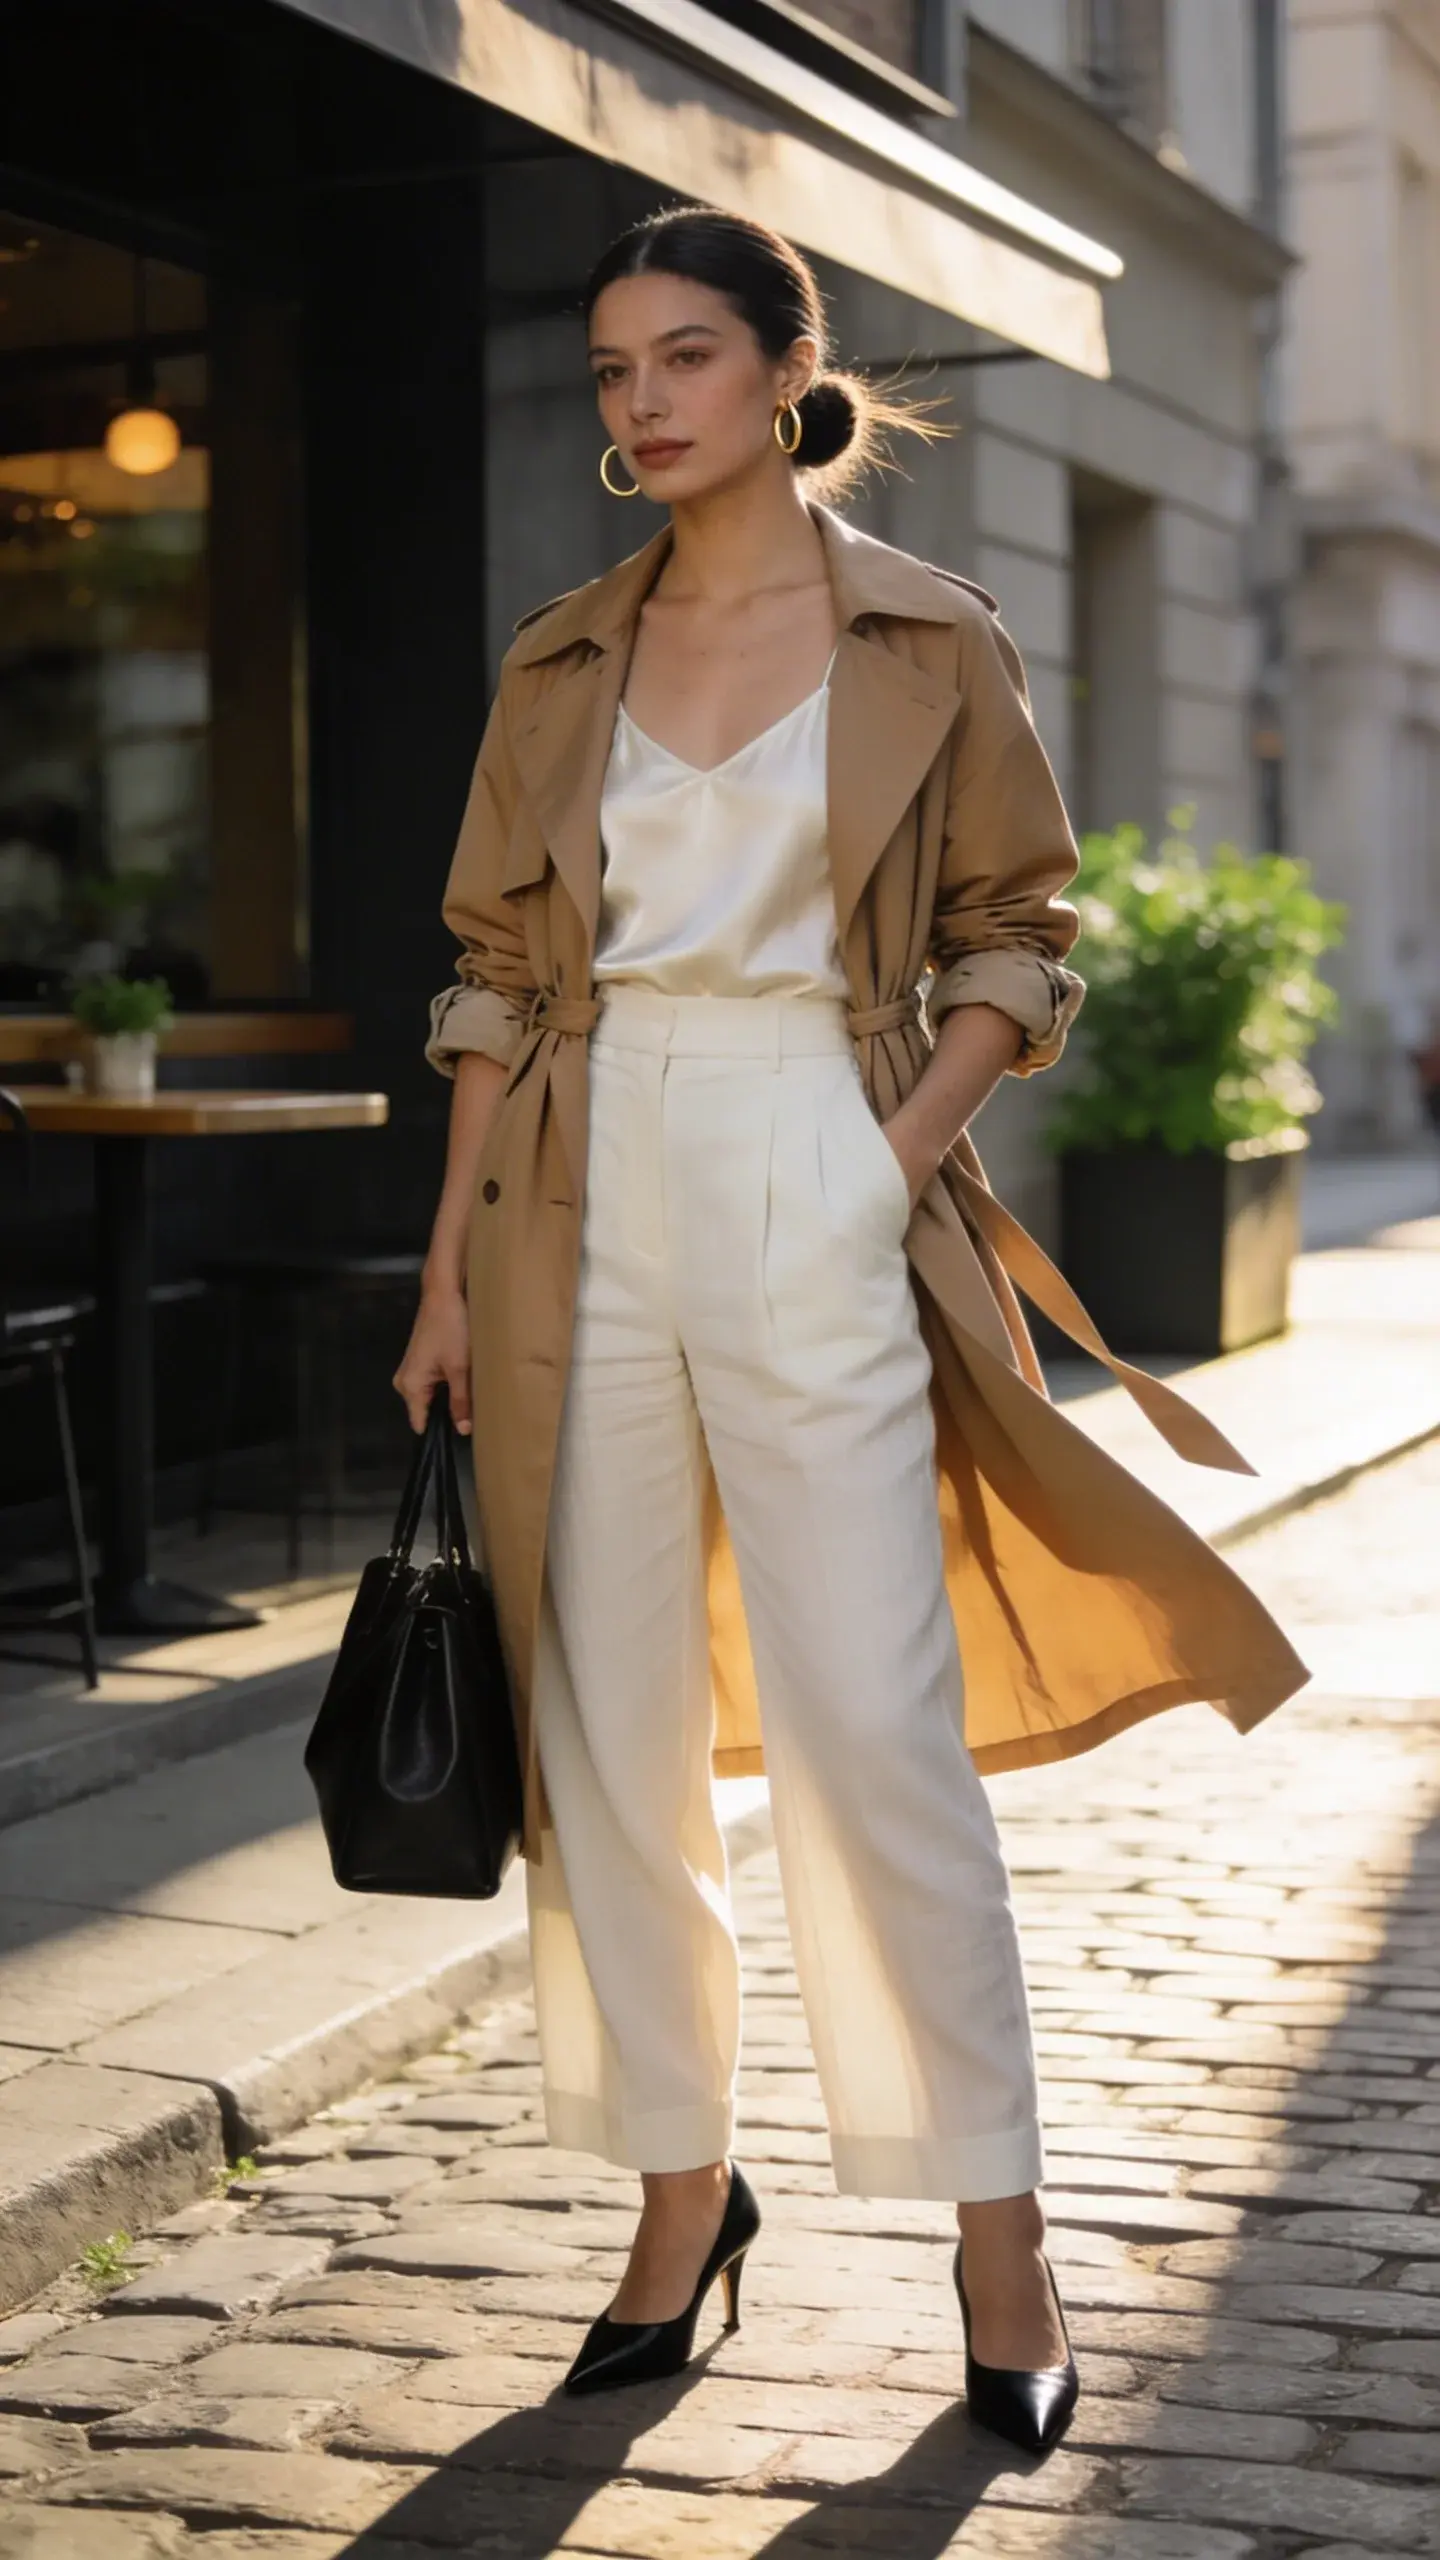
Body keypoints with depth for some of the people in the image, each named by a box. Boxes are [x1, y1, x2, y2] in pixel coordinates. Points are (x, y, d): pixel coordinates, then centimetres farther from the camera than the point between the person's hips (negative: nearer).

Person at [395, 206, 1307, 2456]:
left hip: (811, 1198, -3)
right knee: (610, 1733, 6)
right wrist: (452, 1267, 6)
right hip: (590, 1207, 4)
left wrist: (904, 1150, -10)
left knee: (875, 1730, -6)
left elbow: (1014, 945, 5)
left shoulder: (930, 645, 3)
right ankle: (681, 2190, 21)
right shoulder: (562, 665, 11)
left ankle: (1000, 2231, 8)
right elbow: (498, 976, 12)